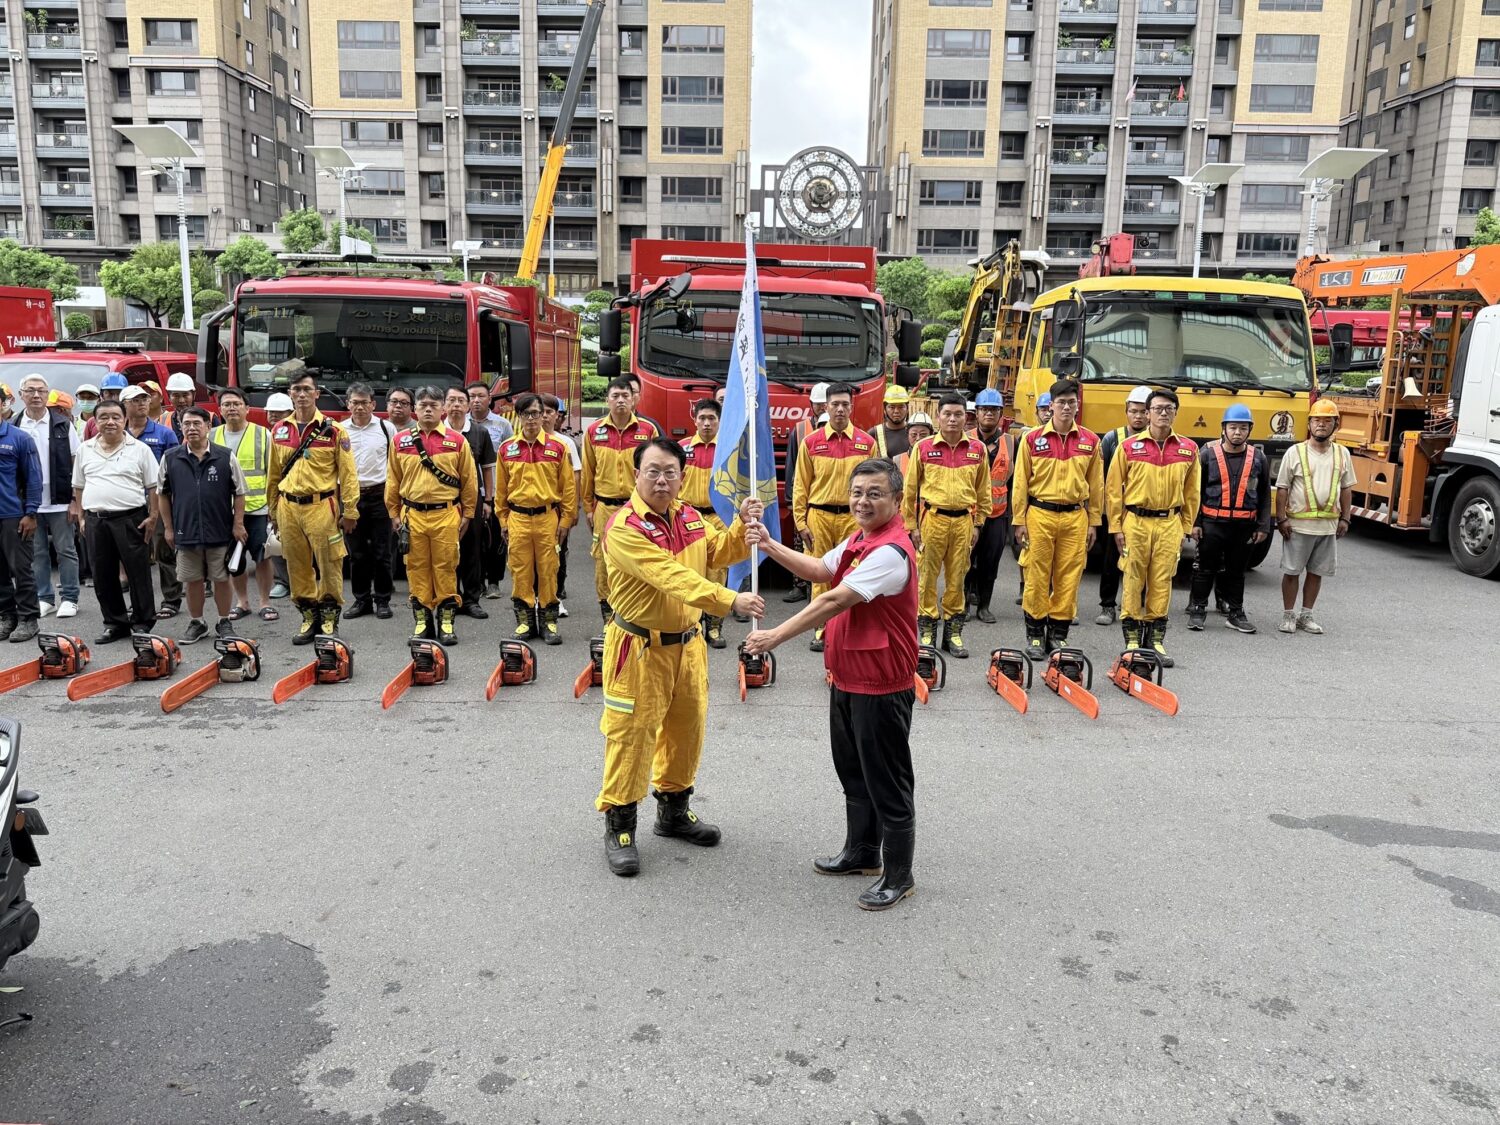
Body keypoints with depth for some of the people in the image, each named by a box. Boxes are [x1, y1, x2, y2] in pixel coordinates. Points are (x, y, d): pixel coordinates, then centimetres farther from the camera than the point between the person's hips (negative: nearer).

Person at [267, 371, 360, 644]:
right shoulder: (279, 431, 10)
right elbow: (273, 474, 17)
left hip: (322, 506, -4)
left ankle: (330, 616, 14)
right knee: (297, 566, 8)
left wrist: (350, 511, -7)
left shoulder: (333, 430, -2)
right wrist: (273, 510, 16)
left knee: (329, 563, 0)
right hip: (288, 507, 4)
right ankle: (309, 616, 19)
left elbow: (348, 473, -3)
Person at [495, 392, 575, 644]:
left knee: (548, 570, 2)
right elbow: (501, 488, 11)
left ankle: (549, 621, 12)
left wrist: (566, 520, 0)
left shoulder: (558, 448, 0)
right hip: (517, 518, 2)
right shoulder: (507, 449, 5)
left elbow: (568, 486, 2)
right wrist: (503, 521, 9)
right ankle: (524, 620, 15)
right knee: (520, 571, 5)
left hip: (548, 517, -1)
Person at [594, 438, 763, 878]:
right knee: (632, 734, 0)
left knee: (687, 729, 17)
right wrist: (730, 599, -39)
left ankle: (674, 811, 36)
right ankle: (619, 828, 16)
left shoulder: (690, 517, 5)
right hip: (639, 647, -7)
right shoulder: (624, 527, -21)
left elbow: (718, 553, 14)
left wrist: (742, 525, -5)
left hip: (686, 643, 8)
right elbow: (673, 576, -31)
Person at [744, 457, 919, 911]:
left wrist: (776, 636, -28)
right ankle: (862, 853, 39)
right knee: (853, 772, 22)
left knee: (887, 782, 3)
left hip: (881, 685, -10)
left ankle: (898, 875, 19)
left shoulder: (890, 551, -24)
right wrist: (771, 546, 3)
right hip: (847, 678, 10)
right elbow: (821, 570, 16)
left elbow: (834, 601, -29)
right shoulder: (859, 540, 8)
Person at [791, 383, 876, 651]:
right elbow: (801, 486, 5)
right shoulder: (811, 442, 4)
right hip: (819, 516, 0)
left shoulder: (867, 443, 5)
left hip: (853, 517, 0)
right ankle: (822, 629, 12)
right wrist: (801, 522, 0)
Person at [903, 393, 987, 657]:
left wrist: (978, 523, 10)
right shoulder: (923, 447, 0)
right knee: (927, 576, 2)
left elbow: (983, 489, 12)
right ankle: (927, 629, 13)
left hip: (963, 520, 2)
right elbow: (910, 488, 3)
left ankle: (953, 631, 18)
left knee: (957, 577, 7)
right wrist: (912, 524, 2)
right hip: (932, 518, -2)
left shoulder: (977, 449, 5)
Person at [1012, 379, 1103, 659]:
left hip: (1075, 516, 2)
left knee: (1069, 577, 4)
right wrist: (1019, 521, -1)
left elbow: (1096, 485, 11)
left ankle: (1058, 633, 15)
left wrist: (1093, 522, 9)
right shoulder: (1032, 439, 1)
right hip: (1040, 514, -2)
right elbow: (1020, 482, 2)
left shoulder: (1090, 441, 7)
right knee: (1037, 576, 1)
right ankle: (1035, 634, 12)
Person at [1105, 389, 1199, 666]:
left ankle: (1156, 638, 14)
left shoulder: (1188, 449, 7)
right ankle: (1132, 639, 10)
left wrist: (1186, 527, 9)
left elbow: (1191, 492, 12)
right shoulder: (1129, 447, -1)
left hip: (1169, 523, 2)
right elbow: (1113, 489, 1)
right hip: (1135, 522, -2)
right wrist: (1116, 527, -2)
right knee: (1133, 581, 1)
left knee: (1162, 582, 3)